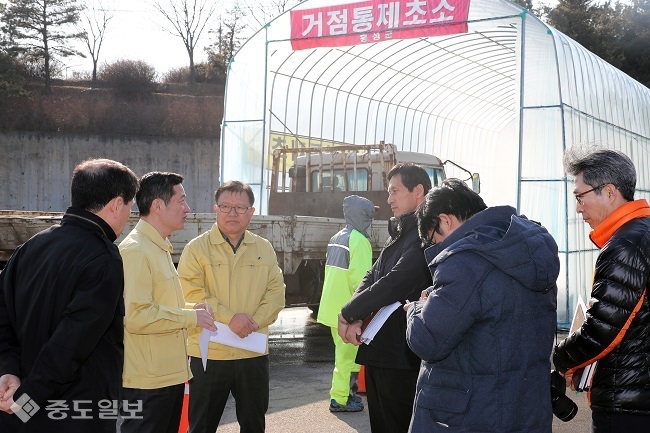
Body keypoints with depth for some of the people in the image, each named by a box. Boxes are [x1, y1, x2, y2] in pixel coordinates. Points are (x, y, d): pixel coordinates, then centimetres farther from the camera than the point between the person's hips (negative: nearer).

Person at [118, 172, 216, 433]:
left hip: (169, 374, 10)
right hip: (147, 381, -10)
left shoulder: (159, 247, 15)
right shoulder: (135, 250, -17)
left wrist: (192, 309, 8)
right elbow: (136, 316, -26)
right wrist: (191, 317, -17)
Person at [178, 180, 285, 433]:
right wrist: (230, 318, -20)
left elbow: (276, 292, 4)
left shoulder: (265, 249, 8)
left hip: (254, 352, 3)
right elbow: (191, 294, -12)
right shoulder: (197, 248, -3)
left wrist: (254, 322, -12)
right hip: (209, 352, -3)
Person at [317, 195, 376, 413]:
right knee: (349, 355, 0)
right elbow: (359, 278, -20)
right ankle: (340, 399, 5)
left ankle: (346, 391, 29)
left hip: (333, 306, 9)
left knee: (344, 352, 19)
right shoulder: (359, 240, -15)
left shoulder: (336, 239, 12)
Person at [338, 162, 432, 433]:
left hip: (402, 358, -9)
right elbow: (371, 278, 13)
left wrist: (347, 314, -11)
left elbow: (394, 284, -22)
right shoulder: (399, 234, 17)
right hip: (378, 352, 9)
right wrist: (356, 319, -6)